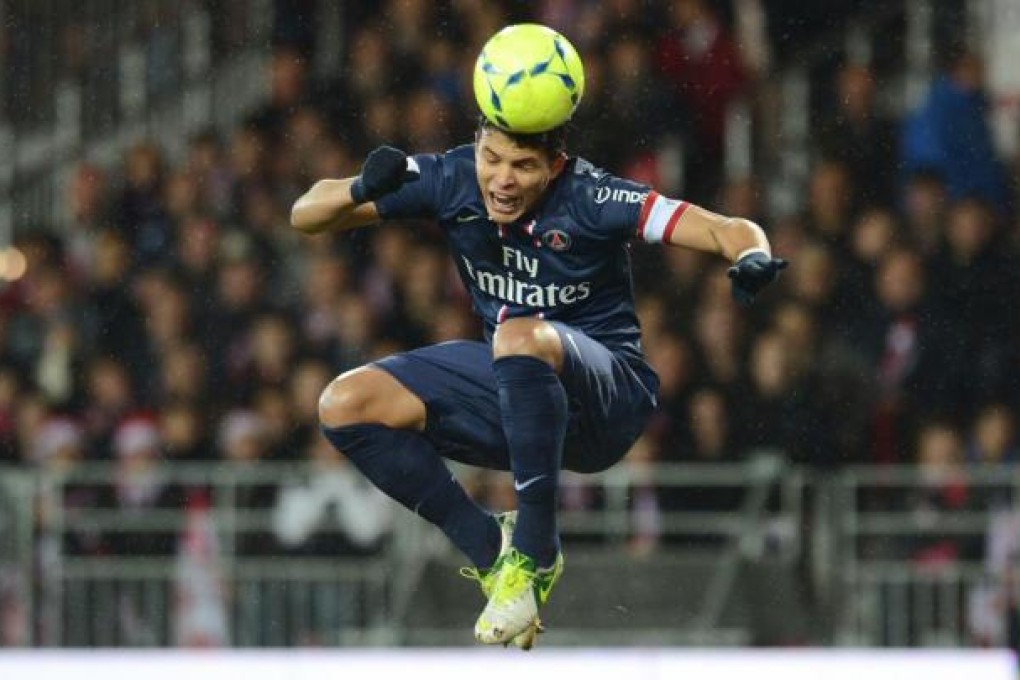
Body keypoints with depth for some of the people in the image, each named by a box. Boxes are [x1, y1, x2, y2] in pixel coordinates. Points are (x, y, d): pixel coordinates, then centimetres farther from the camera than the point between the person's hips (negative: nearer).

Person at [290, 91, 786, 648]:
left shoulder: (589, 199, -20)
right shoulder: (451, 180, -8)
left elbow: (730, 231, -21)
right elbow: (306, 217, -4)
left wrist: (751, 259, -46)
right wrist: (362, 188, -27)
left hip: (608, 400, -6)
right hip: (507, 389, 6)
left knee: (520, 338, -39)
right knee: (346, 406, -13)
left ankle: (535, 554, -25)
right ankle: (491, 549, -6)